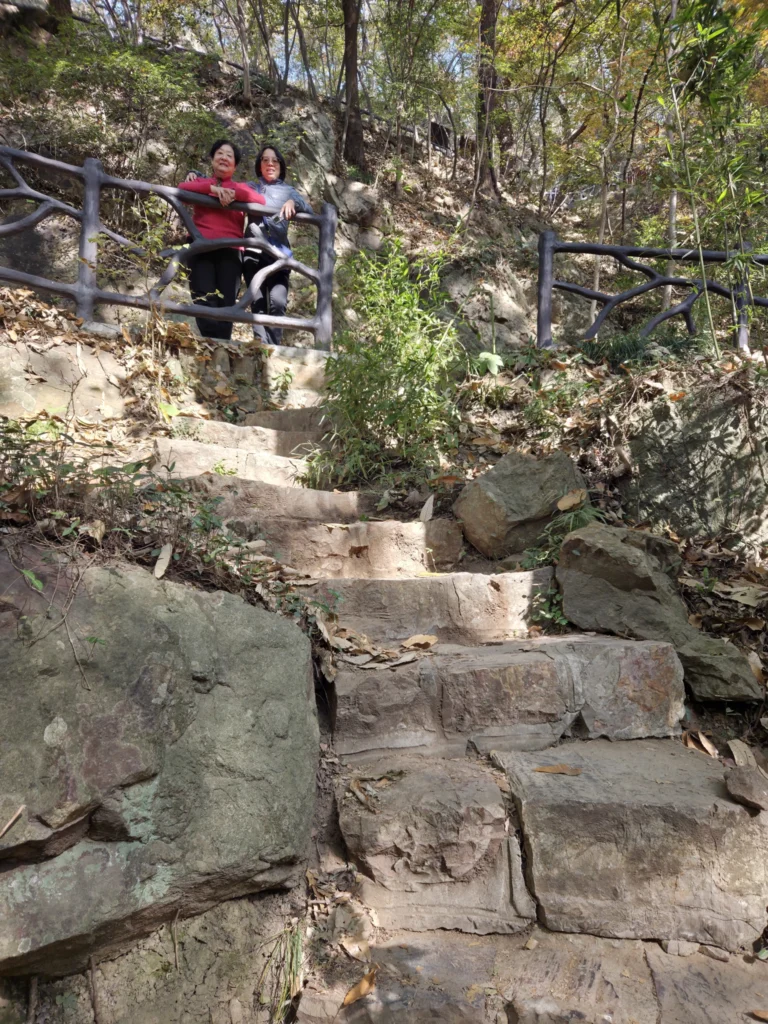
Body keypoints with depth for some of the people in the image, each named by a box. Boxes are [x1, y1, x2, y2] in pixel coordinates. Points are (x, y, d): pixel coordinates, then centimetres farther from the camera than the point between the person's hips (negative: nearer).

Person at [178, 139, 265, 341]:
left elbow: (261, 201, 2)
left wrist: (234, 194, -9)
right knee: (205, 302, -14)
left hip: (230, 251, 0)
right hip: (202, 249, 0)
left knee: (226, 303, -7)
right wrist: (212, 189, -10)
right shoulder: (201, 182, 22)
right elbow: (182, 187, 0)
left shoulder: (240, 187, 22)